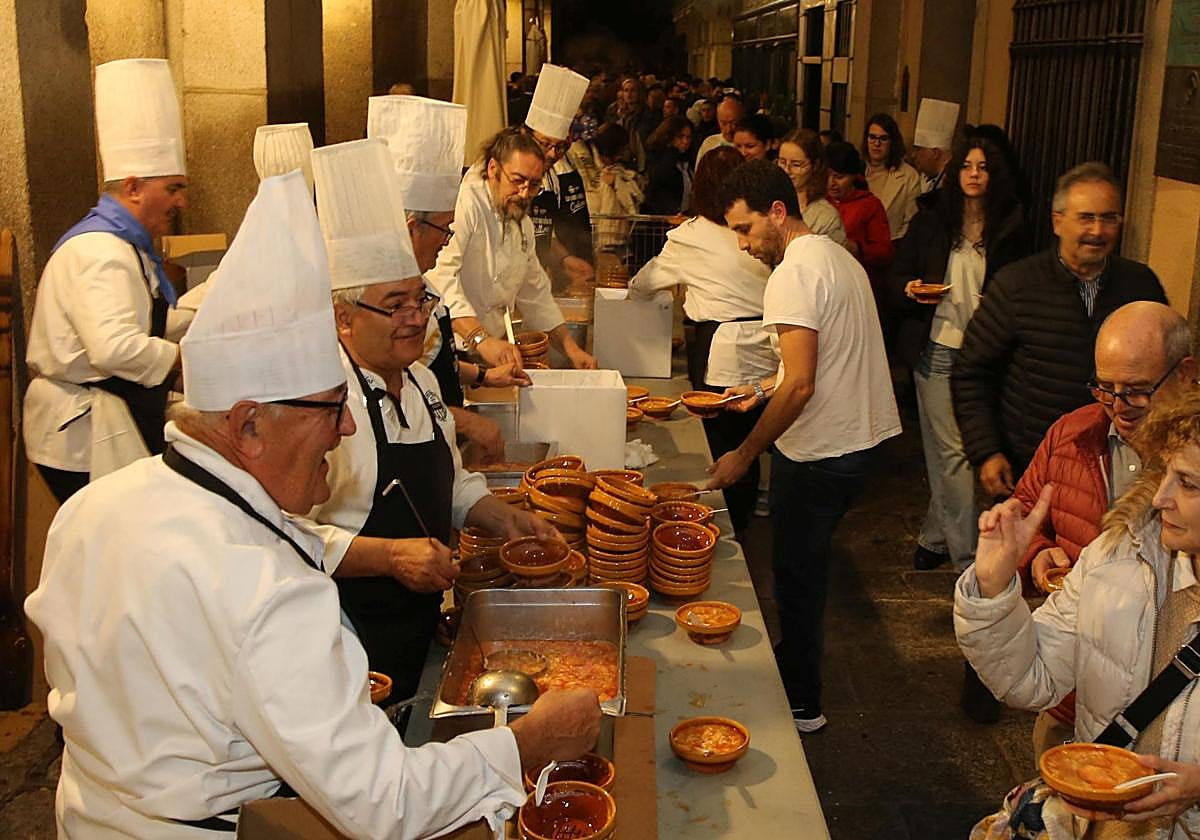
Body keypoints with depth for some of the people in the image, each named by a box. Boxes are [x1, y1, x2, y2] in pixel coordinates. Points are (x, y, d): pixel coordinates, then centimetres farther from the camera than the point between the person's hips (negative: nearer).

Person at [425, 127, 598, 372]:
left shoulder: (523, 223, 18)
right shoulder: (465, 204, -12)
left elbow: (535, 294, 27)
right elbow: (441, 277, -25)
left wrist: (570, 348, 17)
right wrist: (481, 339, -35)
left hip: (491, 353, 7)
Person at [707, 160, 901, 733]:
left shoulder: (795, 273, -19)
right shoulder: (838, 257, 12)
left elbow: (801, 386, -25)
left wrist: (745, 455, -19)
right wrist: (766, 387, 16)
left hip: (821, 450, -9)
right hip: (860, 437, 9)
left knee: (797, 573, 5)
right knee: (806, 564, 22)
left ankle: (801, 704, 18)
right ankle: (793, 665, 37)